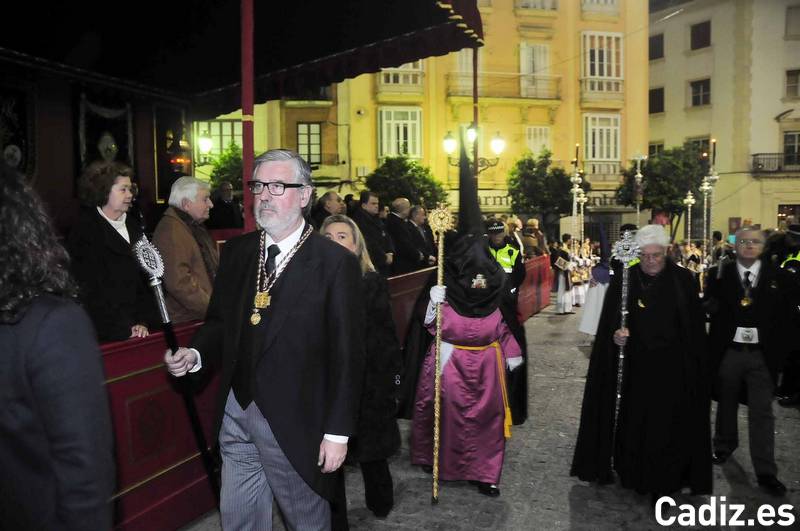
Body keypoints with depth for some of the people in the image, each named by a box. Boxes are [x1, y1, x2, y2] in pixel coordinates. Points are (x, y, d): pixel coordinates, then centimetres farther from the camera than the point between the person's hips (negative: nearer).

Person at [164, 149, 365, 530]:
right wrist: (195, 354, -7)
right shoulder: (235, 252, 5)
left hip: (295, 423, -4)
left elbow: (347, 354, -11)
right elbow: (219, 321, 14)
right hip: (236, 413, 5)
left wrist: (338, 432, -11)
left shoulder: (335, 263, -12)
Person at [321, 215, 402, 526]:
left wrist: (392, 378, 0)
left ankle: (380, 504, 43)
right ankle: (336, 521, 26)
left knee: (372, 453, 16)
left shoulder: (373, 283, -2)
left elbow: (387, 335, 1)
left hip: (369, 385, 1)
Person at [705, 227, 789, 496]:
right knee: (726, 404, 18)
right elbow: (708, 309, -2)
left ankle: (766, 472, 8)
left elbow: (784, 316, 0)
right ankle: (725, 445, 40)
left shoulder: (776, 276, 0)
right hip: (728, 352, 1)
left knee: (762, 413, 1)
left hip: (762, 355, -1)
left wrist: (781, 353, -4)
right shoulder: (719, 274, 0)